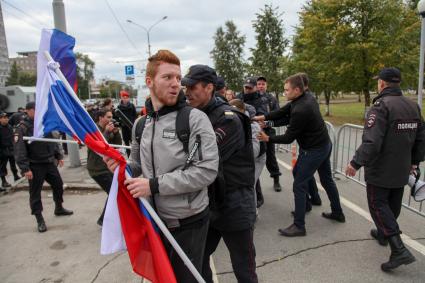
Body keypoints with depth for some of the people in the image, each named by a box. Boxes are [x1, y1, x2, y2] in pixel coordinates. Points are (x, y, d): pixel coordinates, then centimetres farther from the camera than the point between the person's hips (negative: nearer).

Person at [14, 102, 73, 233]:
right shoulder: (22, 128, -12)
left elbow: (53, 141, 16)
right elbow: (19, 151, -16)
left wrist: (59, 156, 13)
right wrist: (25, 169, -21)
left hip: (50, 163, 6)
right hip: (35, 166, -6)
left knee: (58, 185, 15)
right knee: (35, 193, 2)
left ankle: (59, 208, 37)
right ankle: (40, 220, 14)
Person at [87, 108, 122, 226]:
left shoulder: (109, 129, 8)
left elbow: (118, 144, 5)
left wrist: (116, 132, -9)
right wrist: (107, 132, -25)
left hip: (108, 167, 8)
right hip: (98, 169, -8)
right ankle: (103, 220, 6)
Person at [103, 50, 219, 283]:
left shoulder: (195, 118, -15)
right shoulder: (140, 124, 3)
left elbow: (207, 170, -23)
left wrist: (155, 185, -24)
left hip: (188, 223, -5)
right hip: (154, 220, 6)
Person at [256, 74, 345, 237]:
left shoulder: (300, 110, -28)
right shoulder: (308, 98, 0)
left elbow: (288, 138, -19)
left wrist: (268, 138, -8)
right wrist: (263, 117, -1)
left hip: (313, 150, -10)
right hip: (324, 144, 10)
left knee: (299, 185, -3)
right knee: (327, 179, 23)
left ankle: (299, 226, 5)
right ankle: (337, 213, 39)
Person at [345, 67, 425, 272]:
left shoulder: (381, 105, -20)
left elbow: (371, 141, -28)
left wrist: (356, 163, -19)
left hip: (381, 170, -8)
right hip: (401, 170, 8)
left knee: (378, 205, 1)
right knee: (393, 204, 20)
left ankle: (399, 249, -6)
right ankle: (383, 233, 39)